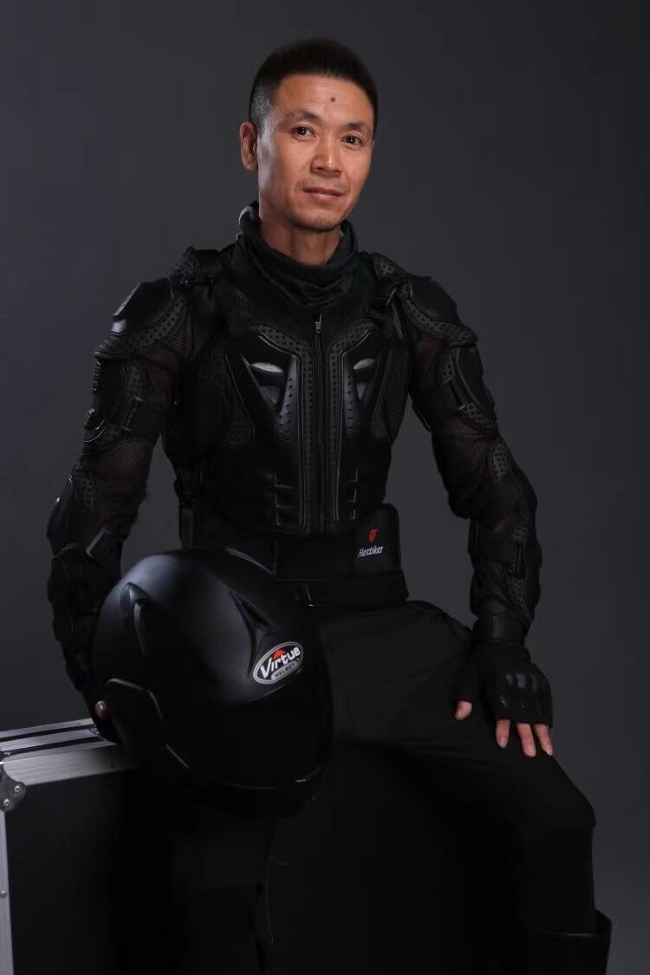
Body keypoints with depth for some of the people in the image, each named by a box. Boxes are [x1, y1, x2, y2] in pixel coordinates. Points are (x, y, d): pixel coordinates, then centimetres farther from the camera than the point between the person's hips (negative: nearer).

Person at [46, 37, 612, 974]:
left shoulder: (412, 313, 3)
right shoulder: (178, 315, -6)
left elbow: (494, 489, 7)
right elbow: (94, 514, -5)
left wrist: (502, 647, -2)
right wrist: (105, 679, -9)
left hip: (381, 626, 3)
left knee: (556, 817, -12)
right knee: (218, 879, -28)